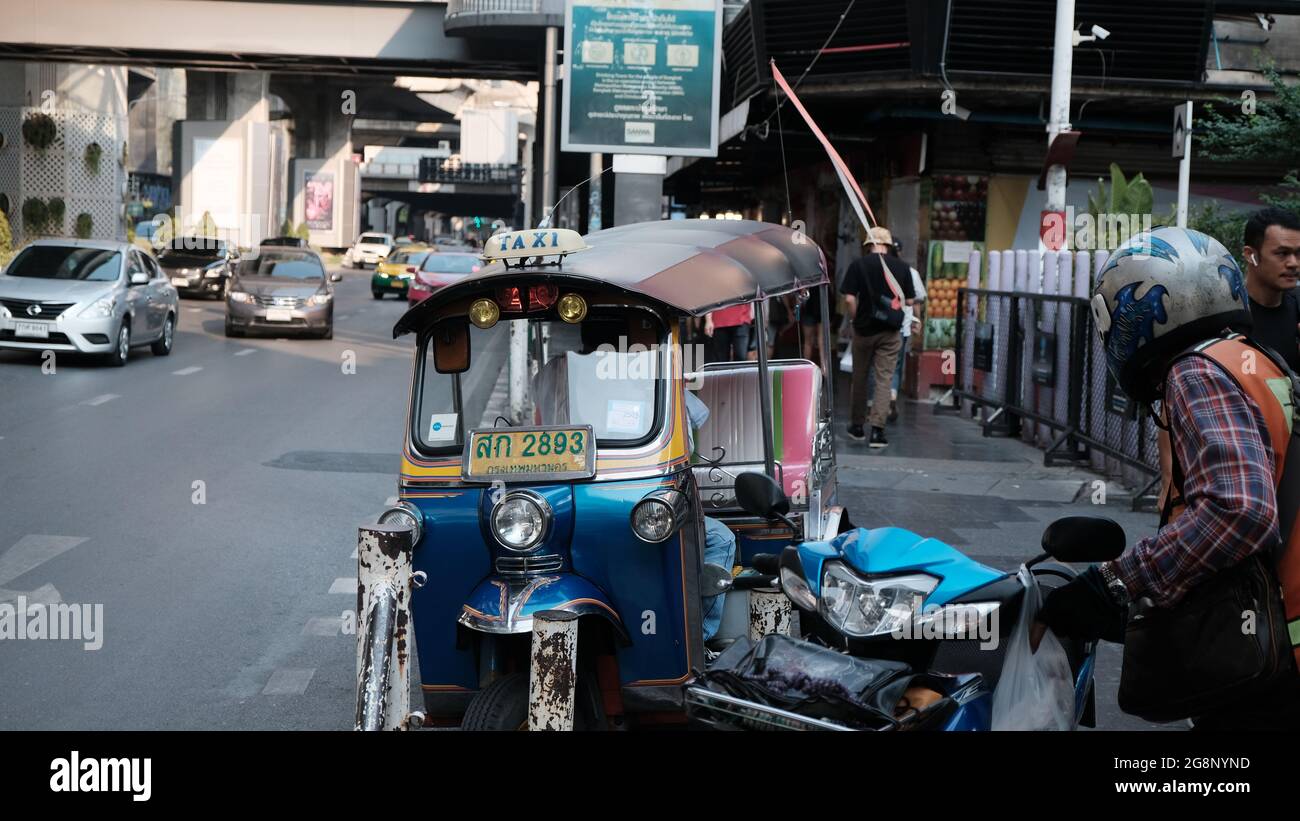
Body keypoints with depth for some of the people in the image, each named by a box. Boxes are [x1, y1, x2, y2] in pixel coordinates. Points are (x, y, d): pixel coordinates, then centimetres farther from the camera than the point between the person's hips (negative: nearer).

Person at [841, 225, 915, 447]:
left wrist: (856, 319, 4)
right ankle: (877, 429, -7)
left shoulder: (858, 265, -5)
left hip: (864, 329, 0)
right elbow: (909, 301, 3)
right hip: (891, 331, 0)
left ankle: (857, 426, 22)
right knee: (884, 379, 2)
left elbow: (850, 298, -11)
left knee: (859, 378, 13)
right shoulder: (901, 267, -1)